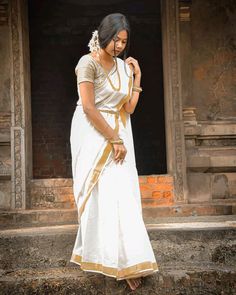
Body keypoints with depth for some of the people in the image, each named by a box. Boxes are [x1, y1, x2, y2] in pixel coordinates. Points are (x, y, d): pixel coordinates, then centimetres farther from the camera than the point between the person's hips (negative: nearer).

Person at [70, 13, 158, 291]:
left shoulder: (123, 66, 10)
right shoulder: (88, 62, -10)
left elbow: (128, 108, 7)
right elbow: (88, 108, -16)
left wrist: (137, 77, 4)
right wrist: (114, 139, -14)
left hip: (117, 134, 5)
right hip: (93, 135, -5)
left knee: (123, 193, -1)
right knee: (100, 194, -3)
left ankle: (127, 261, 3)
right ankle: (101, 255, 9)